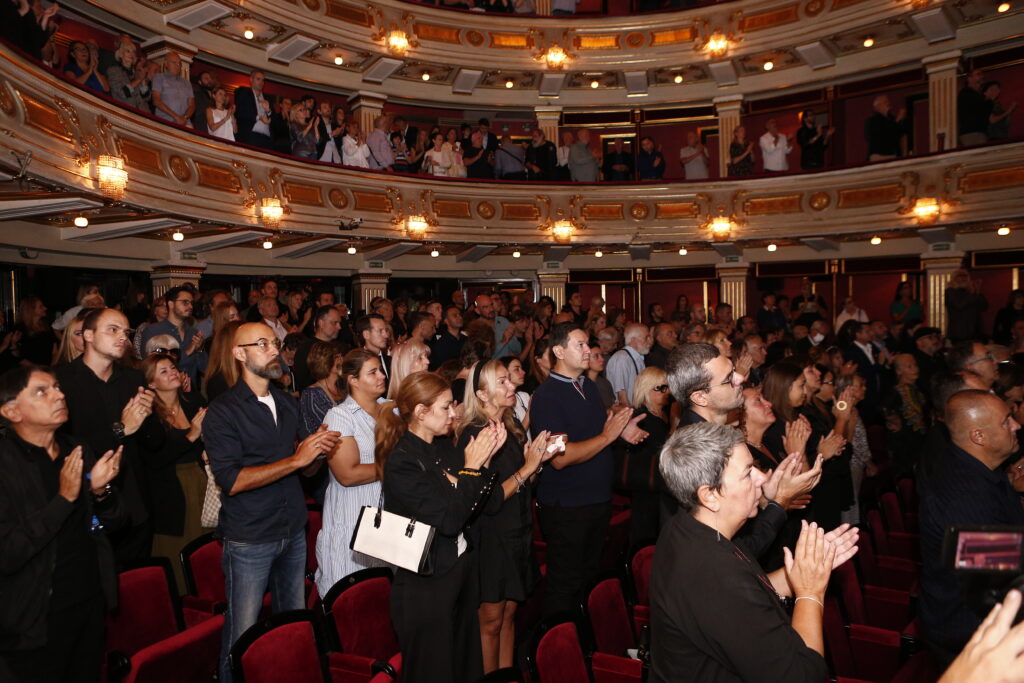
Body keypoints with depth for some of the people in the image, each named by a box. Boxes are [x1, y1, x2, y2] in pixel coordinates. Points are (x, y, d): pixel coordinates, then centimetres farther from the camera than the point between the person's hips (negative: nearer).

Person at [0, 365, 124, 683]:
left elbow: (111, 523, 7)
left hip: (92, 603, 6)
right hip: (37, 621, -6)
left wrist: (101, 490, -12)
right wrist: (65, 498, -27)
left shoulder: (81, 452, 1)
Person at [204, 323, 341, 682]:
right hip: (249, 540, -6)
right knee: (243, 636, 3)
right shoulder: (223, 411, -11)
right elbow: (232, 480, -20)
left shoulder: (288, 403, 10)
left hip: (293, 531, 6)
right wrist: (296, 459, -23)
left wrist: (315, 448, -4)